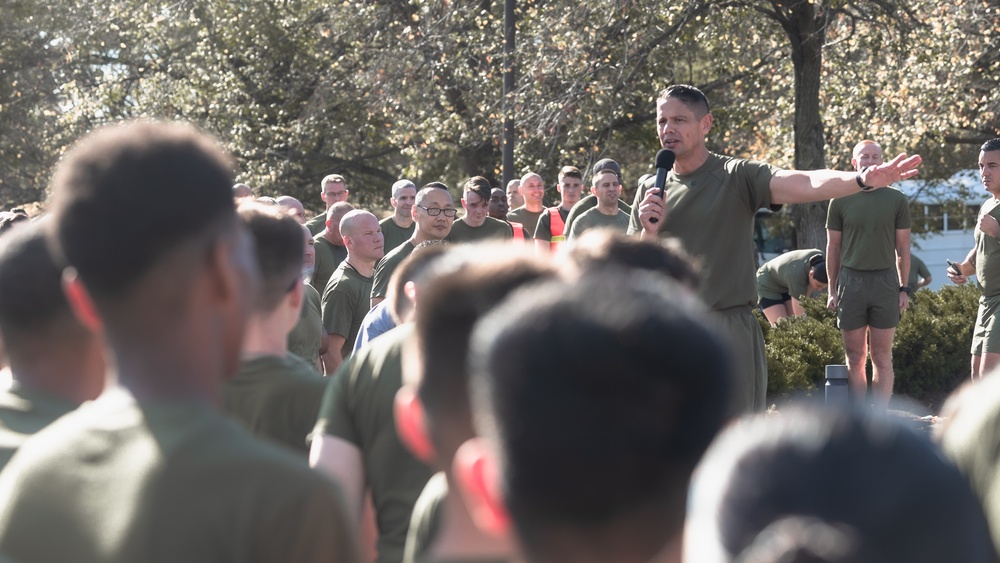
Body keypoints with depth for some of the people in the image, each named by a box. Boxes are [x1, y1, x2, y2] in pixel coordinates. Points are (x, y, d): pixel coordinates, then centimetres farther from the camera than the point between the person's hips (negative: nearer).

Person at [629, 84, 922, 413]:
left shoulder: (737, 177, -2)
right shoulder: (650, 192, 10)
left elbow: (804, 184, -20)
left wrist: (862, 179, -39)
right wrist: (648, 232, -13)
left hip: (728, 331, -4)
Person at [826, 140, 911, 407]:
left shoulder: (897, 200, 6)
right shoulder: (841, 200, 5)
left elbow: (903, 248, 9)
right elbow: (833, 248, 9)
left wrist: (904, 288, 3)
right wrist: (832, 290, 5)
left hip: (885, 282, 0)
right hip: (850, 281, 0)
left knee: (882, 357, 2)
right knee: (855, 358, 3)